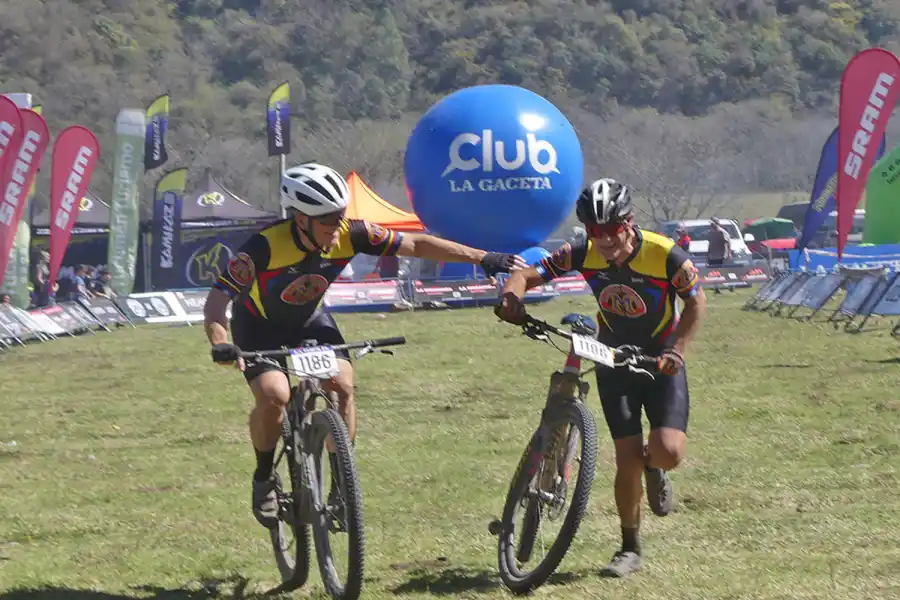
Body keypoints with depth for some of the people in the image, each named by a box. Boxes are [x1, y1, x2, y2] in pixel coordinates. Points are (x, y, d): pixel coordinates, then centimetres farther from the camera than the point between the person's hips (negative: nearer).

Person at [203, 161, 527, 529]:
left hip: (309, 320, 4)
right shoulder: (266, 247, -36)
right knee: (274, 395, -26)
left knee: (342, 386, -19)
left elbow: (416, 245, -16)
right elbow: (217, 300, -37)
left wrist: (483, 258, -17)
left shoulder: (349, 236, -25)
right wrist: (220, 345, -57)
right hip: (261, 326, -3)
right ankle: (264, 478, 0)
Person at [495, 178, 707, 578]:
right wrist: (511, 296, -36)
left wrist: (677, 351, -18)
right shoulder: (584, 255, -17)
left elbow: (696, 302, -8)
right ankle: (629, 549, 15)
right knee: (628, 459, -4)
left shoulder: (665, 255, -24)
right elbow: (528, 275, -14)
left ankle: (654, 468, 19)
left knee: (668, 452, -20)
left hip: (660, 361, -2)